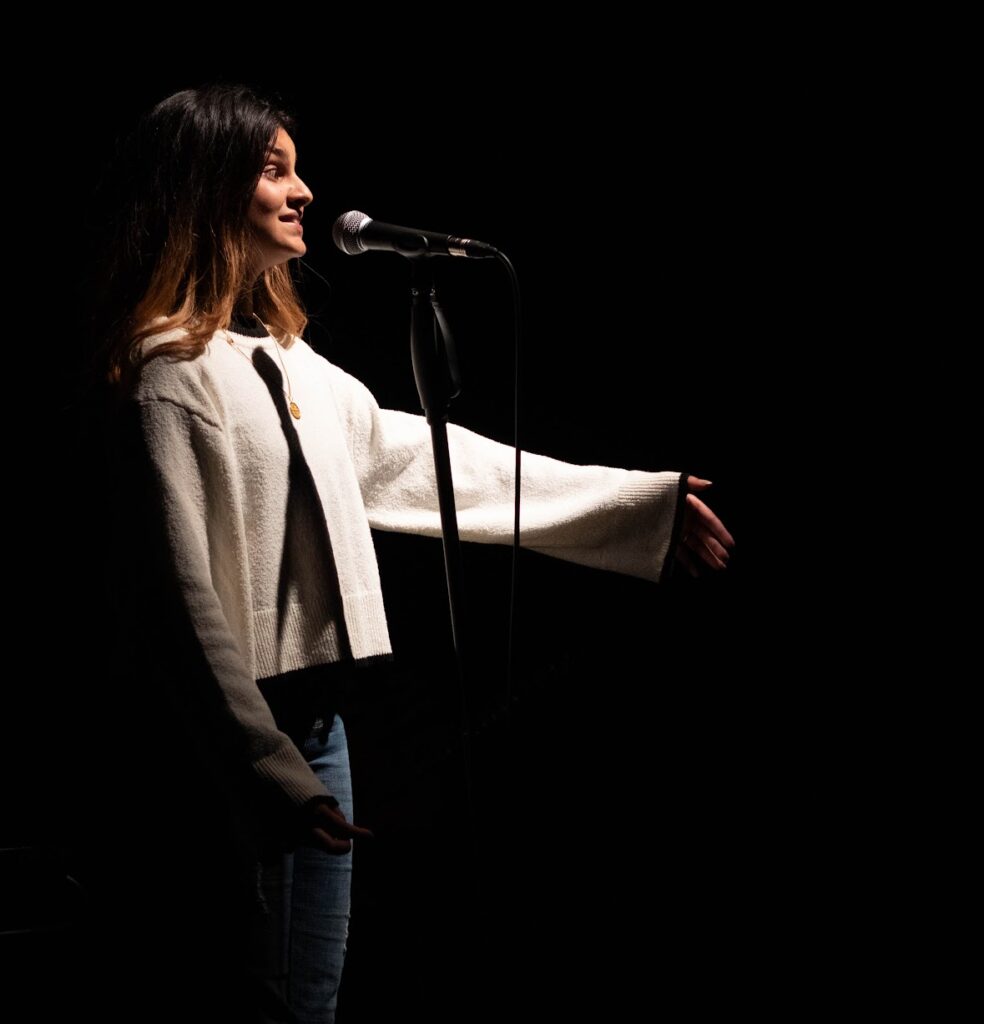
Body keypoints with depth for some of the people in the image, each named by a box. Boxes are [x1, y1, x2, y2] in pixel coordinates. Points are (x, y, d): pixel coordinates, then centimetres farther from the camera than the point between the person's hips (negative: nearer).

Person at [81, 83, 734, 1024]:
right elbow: (181, 593, -18)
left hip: (312, 722, 9)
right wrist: (269, 769, -21)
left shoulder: (287, 362, 15)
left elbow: (420, 460, 17)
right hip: (235, 743, -9)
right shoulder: (172, 371, -13)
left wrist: (645, 502, 17)